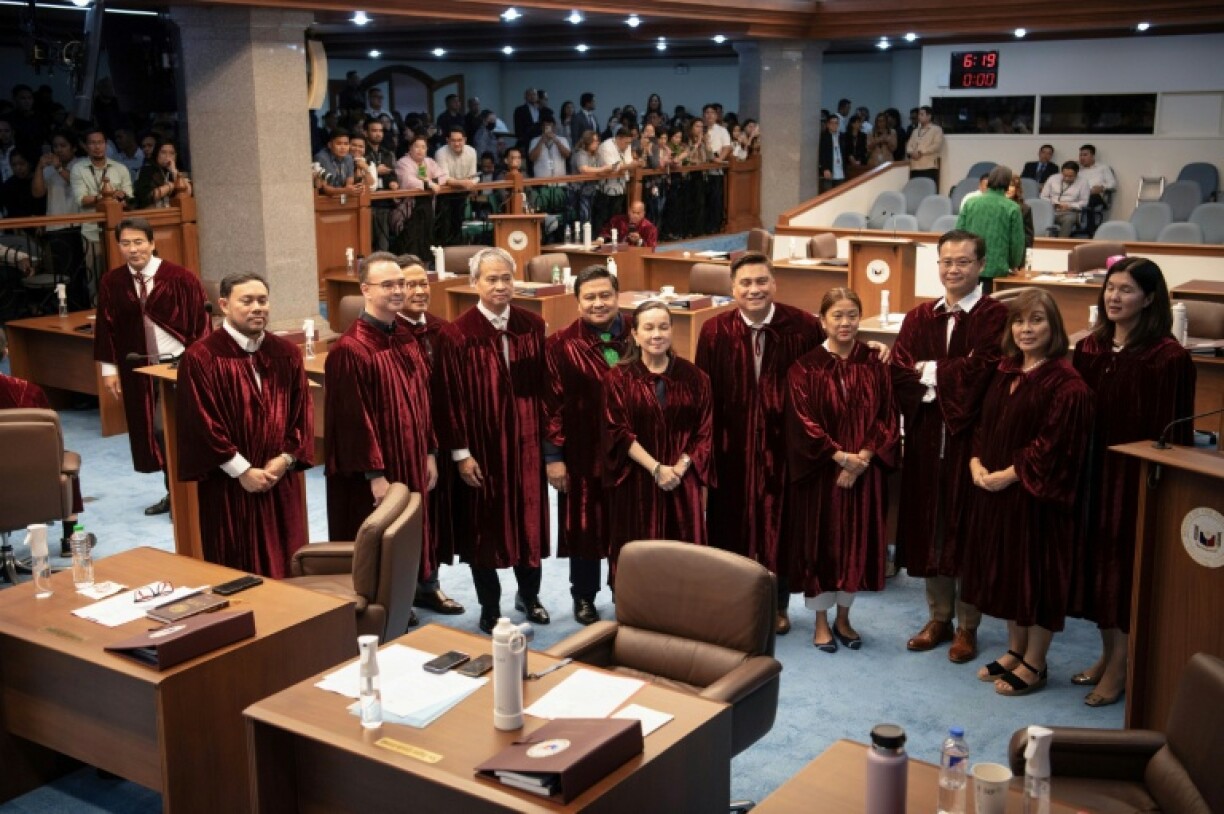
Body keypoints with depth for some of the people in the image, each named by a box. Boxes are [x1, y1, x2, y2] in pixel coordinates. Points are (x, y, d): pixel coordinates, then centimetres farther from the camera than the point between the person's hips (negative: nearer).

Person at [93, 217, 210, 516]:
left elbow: (199, 321, -8)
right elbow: (107, 328, 5)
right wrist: (109, 368, 2)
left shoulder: (180, 278, -11)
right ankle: (174, 491, 27)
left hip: (177, 363, -4)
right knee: (148, 430, 11)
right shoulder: (112, 283, -1)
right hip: (137, 367, 4)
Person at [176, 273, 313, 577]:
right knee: (237, 570, 4)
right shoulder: (200, 358, -9)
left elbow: (302, 412, 7)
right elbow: (202, 423, -12)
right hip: (230, 485, -4)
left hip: (282, 481, 4)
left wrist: (286, 458, -7)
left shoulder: (288, 354, 6)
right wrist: (242, 470, -13)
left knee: (284, 568, 10)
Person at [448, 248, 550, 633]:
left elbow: (544, 386, 4)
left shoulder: (532, 326, 0)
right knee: (485, 526, 8)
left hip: (526, 443, 3)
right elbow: (454, 396, -10)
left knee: (529, 520, 13)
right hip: (483, 446, -3)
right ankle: (490, 609, 24)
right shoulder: (461, 333, -12)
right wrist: (461, 452, -12)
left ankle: (529, 595, 34)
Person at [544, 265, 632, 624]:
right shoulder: (561, 345, -9)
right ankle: (584, 597, 29)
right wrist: (553, 456, -10)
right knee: (585, 527, 11)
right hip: (583, 454, -2)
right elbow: (552, 405, -8)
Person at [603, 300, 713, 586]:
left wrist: (680, 467, -11)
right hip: (637, 481, -1)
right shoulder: (619, 377, -3)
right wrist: (656, 468, -15)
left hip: (683, 481, 2)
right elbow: (618, 433, -8)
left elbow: (705, 430, 2)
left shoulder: (693, 376, 2)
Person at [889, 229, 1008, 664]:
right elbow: (898, 370, -2)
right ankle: (939, 616, 26)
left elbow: (981, 369, -19)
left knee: (966, 527, 4)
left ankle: (967, 625, 17)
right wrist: (947, 379, -16)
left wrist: (930, 371, -9)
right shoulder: (918, 317, 9)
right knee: (928, 525, 11)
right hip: (926, 436, 4)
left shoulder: (995, 316, -5)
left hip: (971, 435, -4)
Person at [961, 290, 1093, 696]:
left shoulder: (1066, 383, -14)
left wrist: (1009, 474, -19)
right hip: (995, 490, 8)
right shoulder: (1006, 372, 10)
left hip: (1037, 494, -8)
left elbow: (1054, 443, -19)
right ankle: (1015, 651, 30)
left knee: (1037, 573, 3)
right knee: (1005, 569, 15)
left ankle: (1034, 664, 16)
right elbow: (985, 424, 14)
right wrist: (977, 463, -2)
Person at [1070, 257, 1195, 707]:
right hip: (1093, 469, 6)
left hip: (1137, 475, -6)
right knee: (1096, 558, 13)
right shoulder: (1089, 348, 5)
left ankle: (1120, 667, 14)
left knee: (1128, 564, 2)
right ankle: (1108, 652, 29)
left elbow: (1174, 430, -12)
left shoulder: (1168, 357, -12)